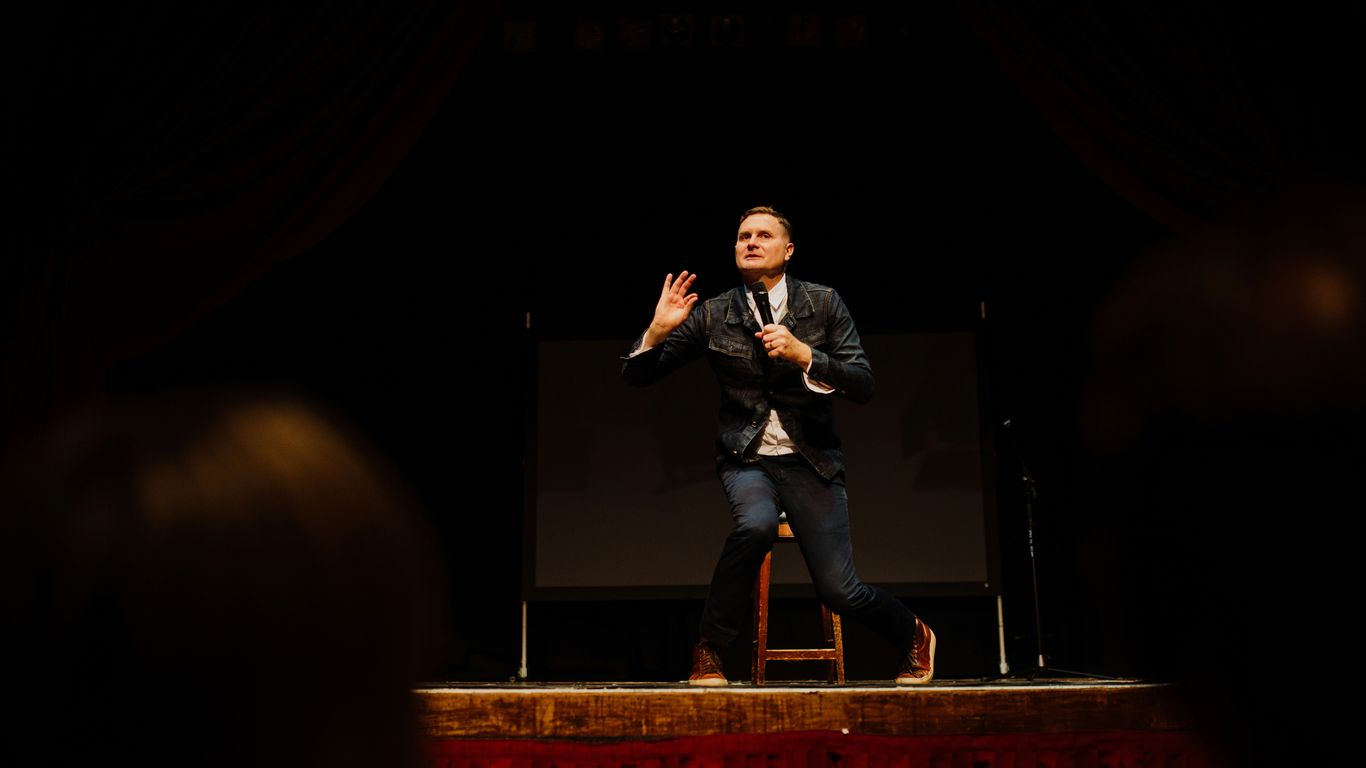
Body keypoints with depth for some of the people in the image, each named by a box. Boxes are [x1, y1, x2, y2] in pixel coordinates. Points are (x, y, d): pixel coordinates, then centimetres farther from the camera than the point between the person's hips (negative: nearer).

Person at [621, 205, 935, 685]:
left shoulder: (823, 304, 0)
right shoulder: (712, 316, 0)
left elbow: (863, 385, -6)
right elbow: (636, 376, 0)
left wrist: (802, 354, -20)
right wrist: (658, 331, -19)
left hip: (811, 460, 0)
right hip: (747, 458, 0)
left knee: (839, 592, -6)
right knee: (756, 522, -34)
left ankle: (913, 634, 29)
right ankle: (709, 651, -14)